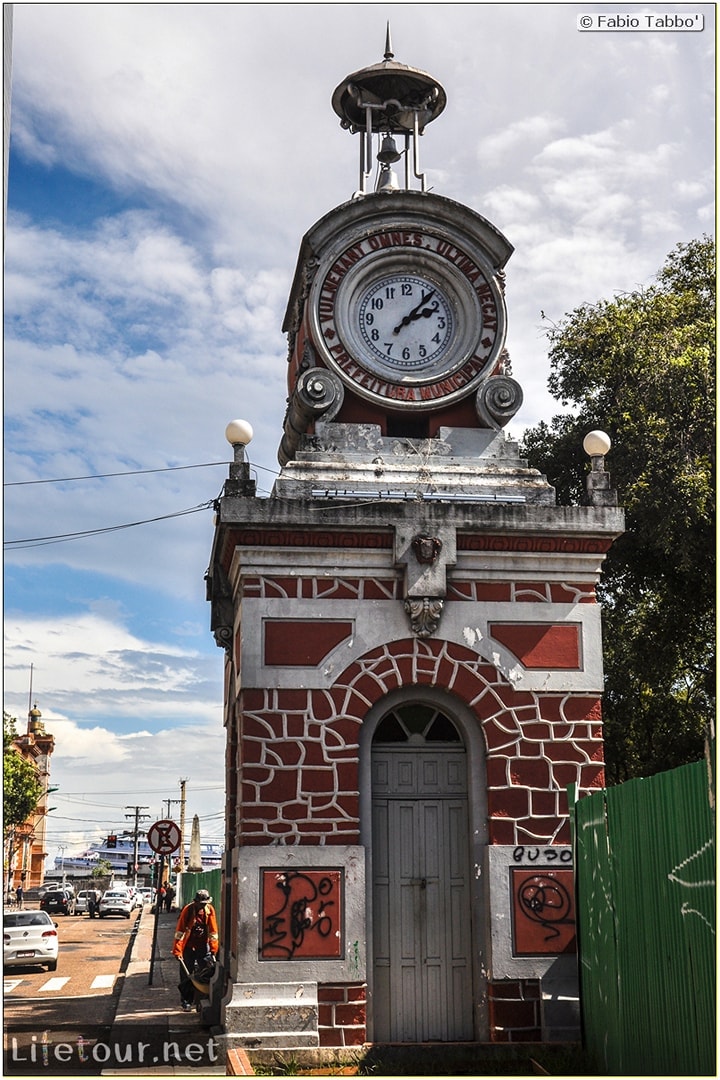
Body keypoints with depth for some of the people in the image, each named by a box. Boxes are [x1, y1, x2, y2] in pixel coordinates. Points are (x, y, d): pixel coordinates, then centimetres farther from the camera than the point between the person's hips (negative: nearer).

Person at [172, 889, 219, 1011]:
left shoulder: (210, 910, -4)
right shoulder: (188, 910, -15)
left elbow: (213, 931, 3)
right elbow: (180, 931, -15)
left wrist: (213, 949, 2)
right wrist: (177, 950, -19)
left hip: (203, 946, 3)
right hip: (188, 947, -3)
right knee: (187, 975, 0)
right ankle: (186, 1001, 11)